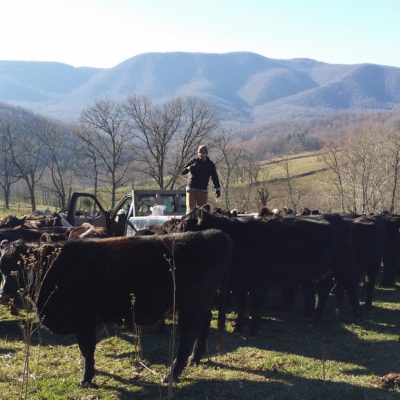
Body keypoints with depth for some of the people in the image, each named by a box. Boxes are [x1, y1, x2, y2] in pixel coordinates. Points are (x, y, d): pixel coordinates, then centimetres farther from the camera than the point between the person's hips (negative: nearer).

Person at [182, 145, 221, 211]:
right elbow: (182, 172, -2)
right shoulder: (193, 162, 2)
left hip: (203, 191, 1)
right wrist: (189, 168, -24)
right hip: (191, 189, -1)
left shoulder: (210, 164, 5)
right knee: (190, 209, -6)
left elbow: (215, 177, 5)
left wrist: (218, 188, -8)